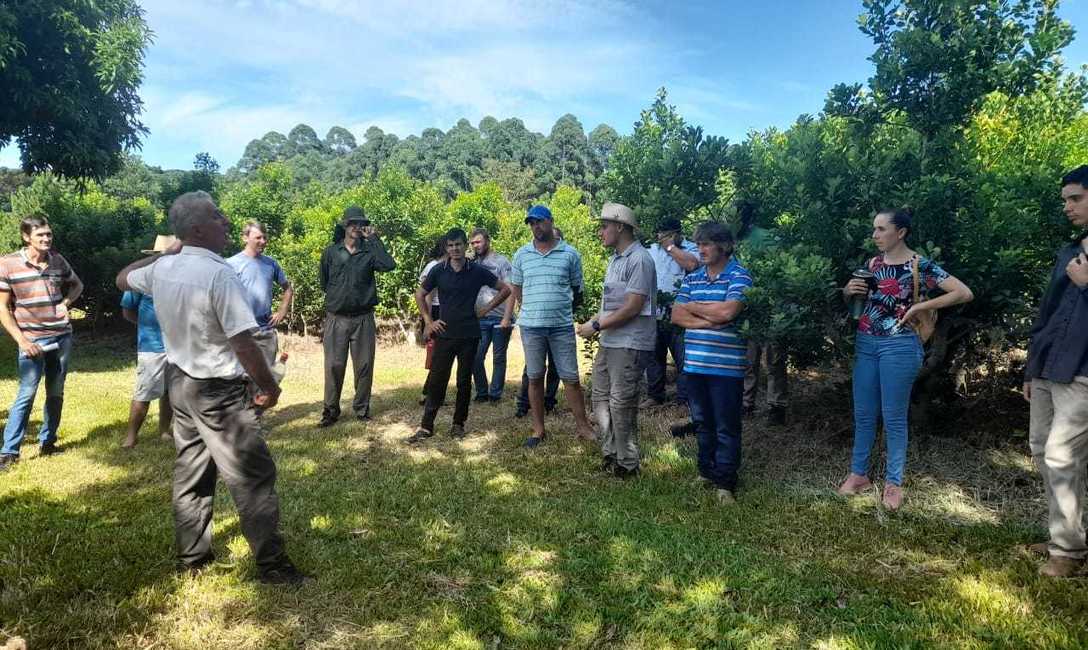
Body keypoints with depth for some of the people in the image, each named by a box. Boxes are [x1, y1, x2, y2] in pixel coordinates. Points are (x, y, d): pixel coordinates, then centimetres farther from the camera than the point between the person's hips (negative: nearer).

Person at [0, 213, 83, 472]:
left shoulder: (58, 260, 1)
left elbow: (77, 285, 21)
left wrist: (66, 302, 0)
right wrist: (22, 340, -13)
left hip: (62, 335, 4)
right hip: (32, 338, -4)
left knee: (56, 393, 10)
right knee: (26, 394, -8)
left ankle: (47, 442, 24)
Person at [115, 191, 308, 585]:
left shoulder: (161, 269, 1)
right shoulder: (219, 274, -23)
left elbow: (123, 279, 25)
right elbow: (244, 344, -24)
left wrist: (166, 252, 26)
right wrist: (269, 386, -11)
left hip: (179, 382, 8)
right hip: (219, 391, -8)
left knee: (190, 473, 18)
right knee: (253, 477, 0)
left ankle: (191, 556, 31)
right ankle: (272, 565, 6)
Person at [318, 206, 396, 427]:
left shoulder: (369, 252, 4)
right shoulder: (331, 253, 5)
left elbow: (389, 265, -17)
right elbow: (324, 283, 14)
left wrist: (374, 239, -12)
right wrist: (336, 298, 9)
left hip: (363, 319, 0)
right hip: (336, 319, 0)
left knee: (364, 365, 5)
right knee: (334, 365, 1)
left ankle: (362, 408, 18)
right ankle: (331, 410, 12)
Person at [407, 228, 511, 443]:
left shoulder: (478, 271, -2)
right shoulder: (438, 271, 1)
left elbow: (505, 289, 6)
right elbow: (420, 295, 12)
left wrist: (486, 308, 1)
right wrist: (429, 322, 5)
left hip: (469, 335, 0)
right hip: (444, 333, 1)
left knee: (464, 381, 6)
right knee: (436, 379, 0)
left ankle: (458, 423, 20)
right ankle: (426, 426, 6)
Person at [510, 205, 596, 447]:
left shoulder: (570, 254, 0)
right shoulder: (522, 254, 5)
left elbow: (577, 289, 8)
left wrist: (561, 309, 8)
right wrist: (532, 309, 9)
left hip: (562, 325, -1)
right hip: (531, 325, 2)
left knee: (571, 378, 3)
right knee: (534, 378, 9)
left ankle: (583, 427, 15)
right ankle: (538, 429, 20)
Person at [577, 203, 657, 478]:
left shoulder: (639, 259, -15)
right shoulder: (615, 259, 14)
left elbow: (633, 307, -20)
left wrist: (597, 326, -15)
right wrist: (593, 322, 2)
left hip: (630, 344, -9)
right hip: (608, 342, 9)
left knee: (621, 404, -2)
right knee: (600, 398, 14)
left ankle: (627, 463, 14)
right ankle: (610, 453, 28)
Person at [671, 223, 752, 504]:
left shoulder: (739, 276, -5)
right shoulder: (692, 278, 12)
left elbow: (728, 311, -21)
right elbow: (676, 315, 3)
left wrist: (693, 307, -6)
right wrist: (709, 320, -12)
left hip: (726, 366, -5)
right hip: (695, 363, 6)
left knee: (726, 427, 3)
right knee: (702, 423, 16)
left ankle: (725, 483, 13)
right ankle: (706, 472, 31)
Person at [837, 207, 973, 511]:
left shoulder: (919, 265, -7)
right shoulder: (873, 263, 9)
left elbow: (964, 293, -12)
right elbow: (853, 298, 20)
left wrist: (920, 306, -13)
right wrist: (849, 290, -3)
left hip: (898, 346, -5)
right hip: (865, 344, 6)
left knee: (893, 417, 2)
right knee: (863, 414, 11)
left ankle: (893, 483, 15)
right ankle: (859, 474, 22)